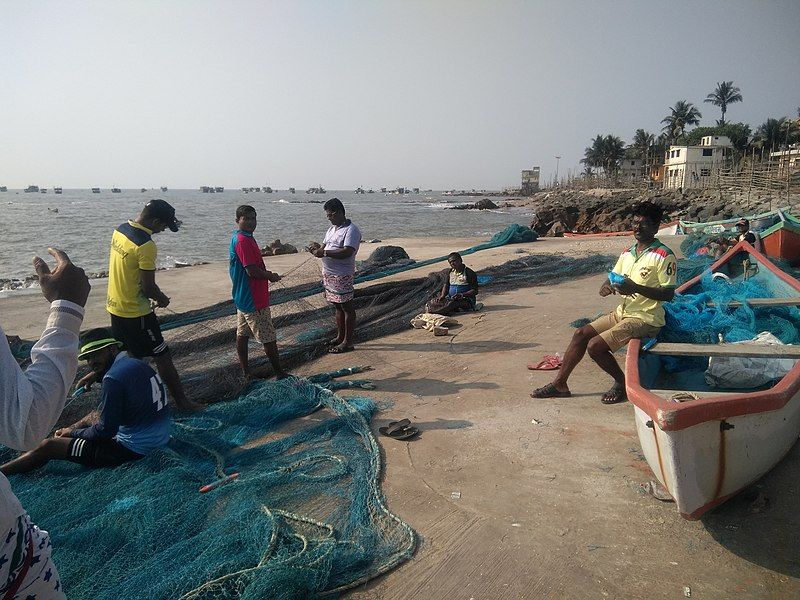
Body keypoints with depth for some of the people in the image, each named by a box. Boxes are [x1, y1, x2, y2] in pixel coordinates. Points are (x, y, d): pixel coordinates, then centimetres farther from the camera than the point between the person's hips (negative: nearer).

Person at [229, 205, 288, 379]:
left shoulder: (241, 238, 11)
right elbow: (252, 271, -25)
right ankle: (280, 374, 5)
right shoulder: (243, 241, -21)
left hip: (243, 298, 10)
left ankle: (246, 371, 24)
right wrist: (271, 276, -9)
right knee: (268, 338, -2)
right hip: (254, 300, -10)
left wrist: (266, 273, 8)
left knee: (242, 334, 15)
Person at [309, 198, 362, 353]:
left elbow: (347, 252, -26)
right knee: (337, 307, 17)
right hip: (329, 274, 9)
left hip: (342, 276, -8)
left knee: (347, 307, 1)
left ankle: (348, 342, 9)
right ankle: (340, 336, 29)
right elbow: (325, 246, 16)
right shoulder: (332, 228, 14)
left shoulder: (352, 230, -15)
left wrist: (324, 252, -27)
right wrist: (317, 248, -7)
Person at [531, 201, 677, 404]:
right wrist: (607, 286, -11)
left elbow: (669, 294, -16)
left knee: (595, 346, -20)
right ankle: (560, 384, 9)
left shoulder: (664, 256, -14)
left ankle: (623, 383, 4)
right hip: (623, 312, 8)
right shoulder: (627, 253, 10)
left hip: (646, 319, -8)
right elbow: (613, 279, 14)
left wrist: (636, 288, -28)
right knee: (581, 334, 1)